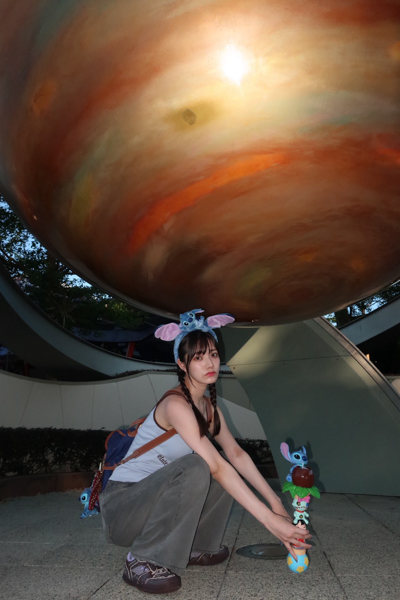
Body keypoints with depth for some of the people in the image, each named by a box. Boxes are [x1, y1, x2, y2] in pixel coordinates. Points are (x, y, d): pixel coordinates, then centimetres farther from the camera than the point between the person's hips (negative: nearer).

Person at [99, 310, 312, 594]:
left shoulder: (209, 406, 2)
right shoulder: (175, 404, -26)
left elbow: (236, 454, 1)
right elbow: (216, 467, -31)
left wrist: (275, 501, -8)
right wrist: (269, 519, -31)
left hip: (156, 495, 8)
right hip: (122, 503, -8)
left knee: (227, 478, -3)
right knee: (197, 468, -32)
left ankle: (195, 546, 10)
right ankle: (143, 562, -16)